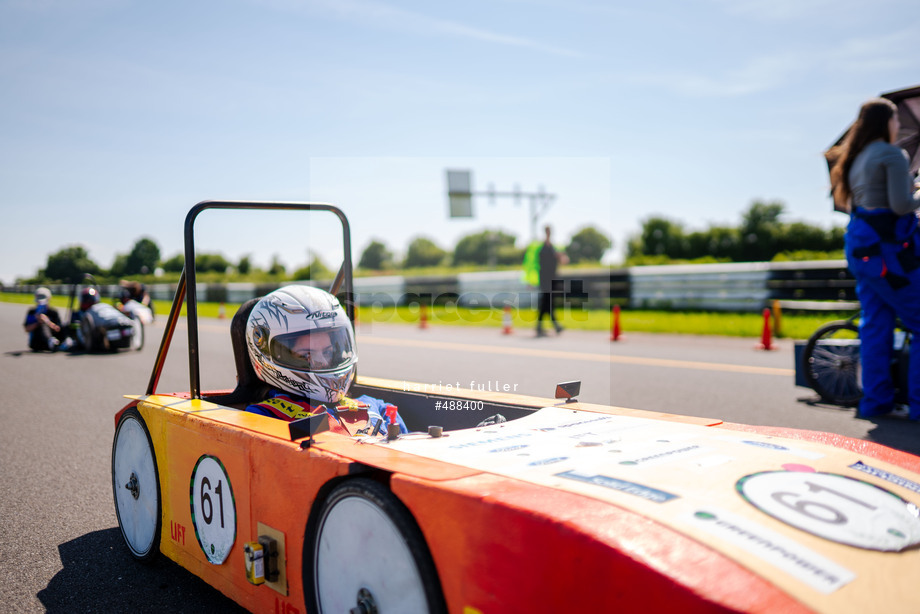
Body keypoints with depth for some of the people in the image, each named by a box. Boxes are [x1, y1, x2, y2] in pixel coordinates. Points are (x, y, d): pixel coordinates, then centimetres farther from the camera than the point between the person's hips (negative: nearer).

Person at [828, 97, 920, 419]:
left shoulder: (855, 157, 16)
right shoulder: (891, 154, -10)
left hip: (858, 245, 9)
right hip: (887, 248, -9)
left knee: (875, 323, 11)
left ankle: (875, 399, 13)